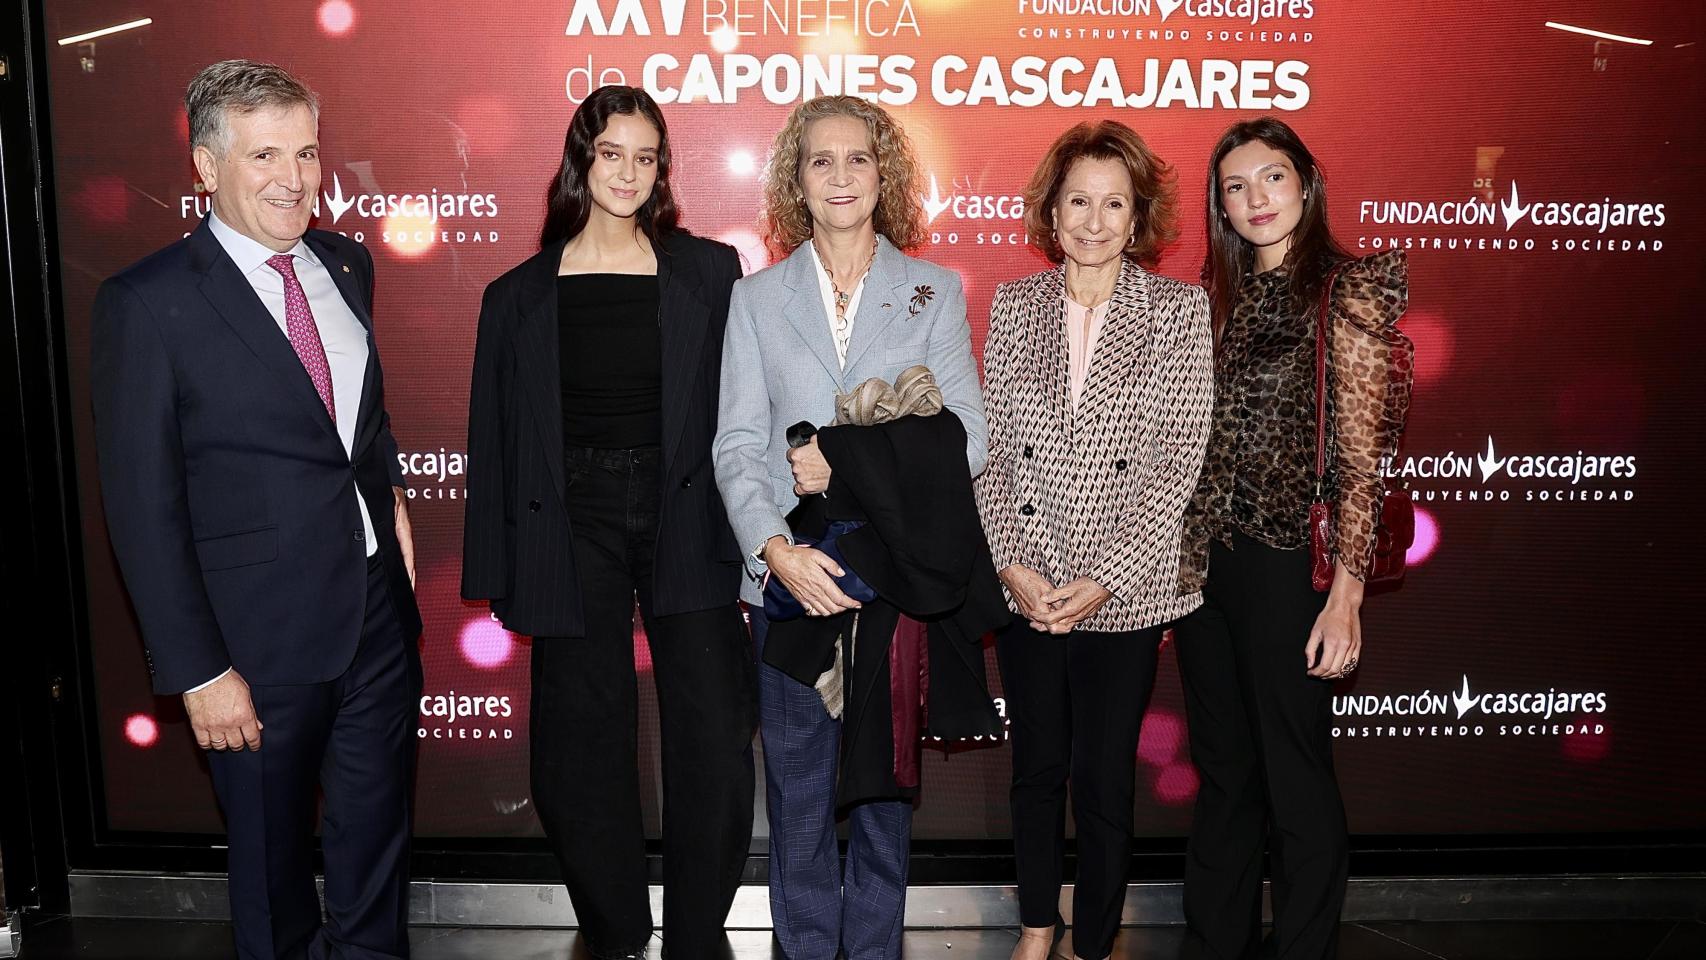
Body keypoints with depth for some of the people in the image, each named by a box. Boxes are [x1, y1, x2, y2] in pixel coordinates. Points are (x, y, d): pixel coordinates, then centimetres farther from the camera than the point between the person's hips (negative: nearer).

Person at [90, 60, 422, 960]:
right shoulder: (147, 303, -13)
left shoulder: (347, 265, 5)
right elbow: (142, 506, -12)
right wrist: (197, 670, -14)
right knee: (272, 861, 15)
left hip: (380, 613, 5)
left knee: (377, 844, 20)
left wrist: (387, 493, 6)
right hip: (262, 637, -5)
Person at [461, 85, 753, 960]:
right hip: (573, 533, 1)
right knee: (586, 751, 7)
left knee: (716, 744, -4)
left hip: (685, 521, 0)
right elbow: (496, 443, 7)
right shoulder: (519, 296, 5)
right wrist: (501, 576, 3)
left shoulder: (709, 272, 4)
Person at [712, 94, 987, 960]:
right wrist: (775, 547, -16)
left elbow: (965, 441, -1)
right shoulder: (756, 298, 7)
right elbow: (737, 446, -1)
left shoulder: (935, 292, 6)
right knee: (798, 791, 8)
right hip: (791, 577, 0)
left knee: (886, 788, 9)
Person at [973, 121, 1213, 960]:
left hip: (1124, 593, -2)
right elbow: (989, 447, 2)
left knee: (1105, 778, 7)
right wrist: (1015, 566, -9)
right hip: (1024, 585, 2)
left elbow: (1178, 460, -7)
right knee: (1036, 765, 15)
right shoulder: (1013, 306, 5)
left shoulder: (1178, 310, -2)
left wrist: (1100, 581, -13)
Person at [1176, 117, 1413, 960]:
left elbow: (1358, 458, -10)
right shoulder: (1220, 296, 12)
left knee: (1295, 780, 6)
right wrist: (1181, 558, 8)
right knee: (1223, 773, 16)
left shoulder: (1345, 292, -5)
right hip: (1201, 564, 6)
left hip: (1285, 565, -6)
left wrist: (1346, 596, -16)